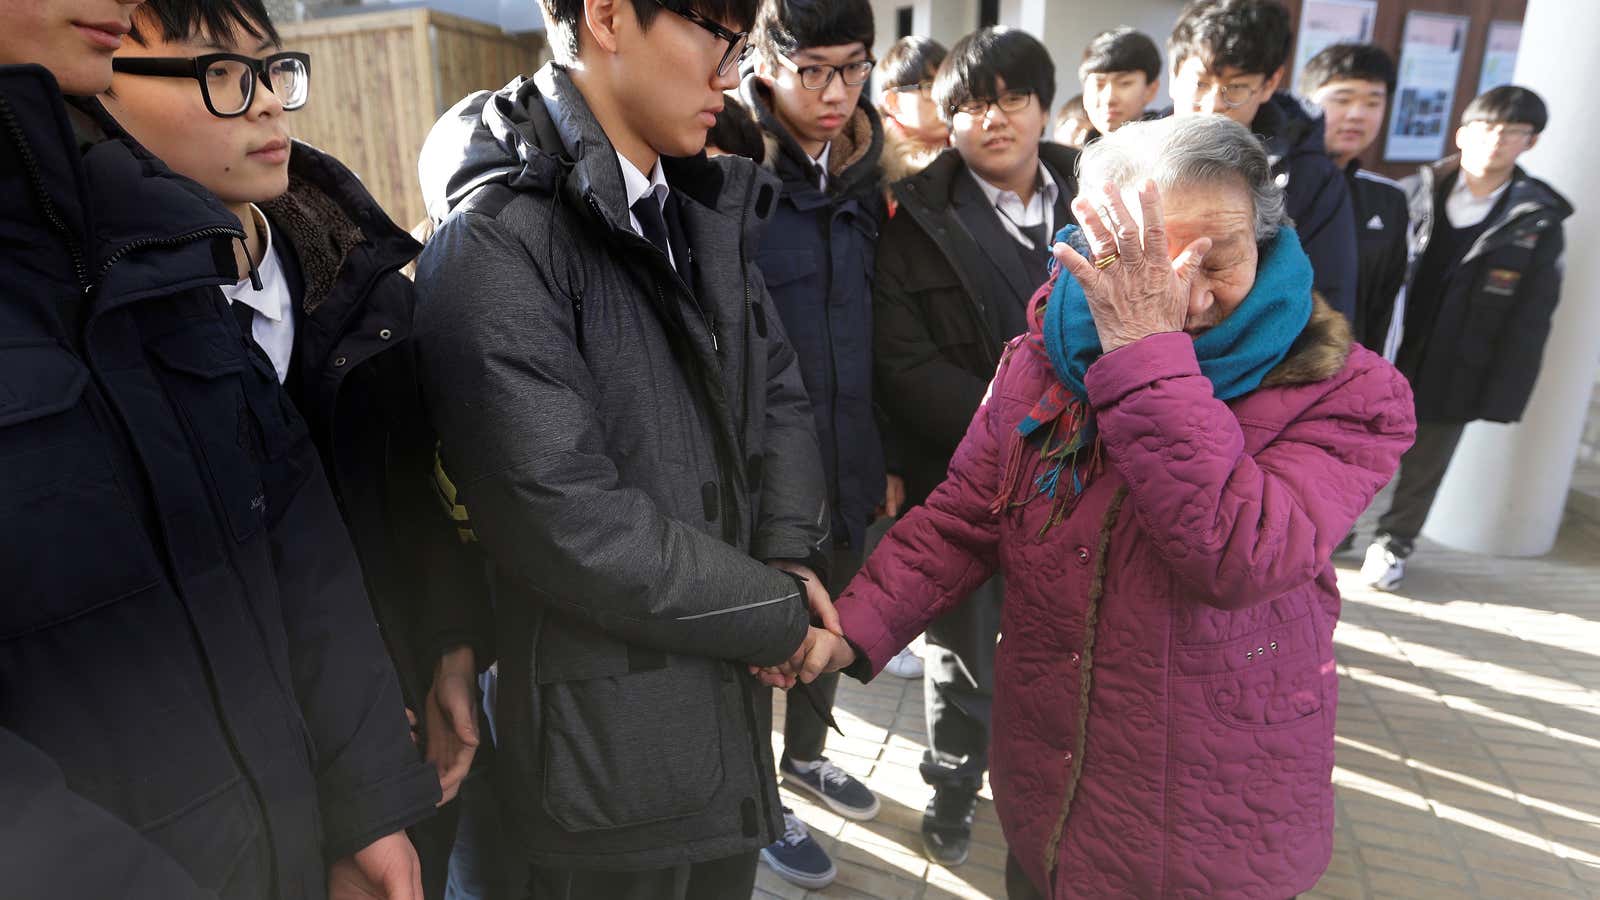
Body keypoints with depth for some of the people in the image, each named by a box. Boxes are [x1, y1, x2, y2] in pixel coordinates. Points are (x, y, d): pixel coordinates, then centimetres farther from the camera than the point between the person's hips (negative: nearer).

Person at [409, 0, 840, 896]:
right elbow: (568, 523, -25)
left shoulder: (705, 208, 4)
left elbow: (778, 390, 8)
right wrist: (777, 615, -15)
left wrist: (791, 558, -7)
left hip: (730, 686, 7)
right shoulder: (496, 241, -20)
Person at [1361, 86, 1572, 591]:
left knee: (1425, 467, 13)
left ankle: (1394, 542, 32)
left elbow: (1530, 319, -1)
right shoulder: (1414, 194, -1)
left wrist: (1503, 394, -6)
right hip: (1383, 362, 0)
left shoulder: (1539, 222, -1)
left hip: (1455, 376, 0)